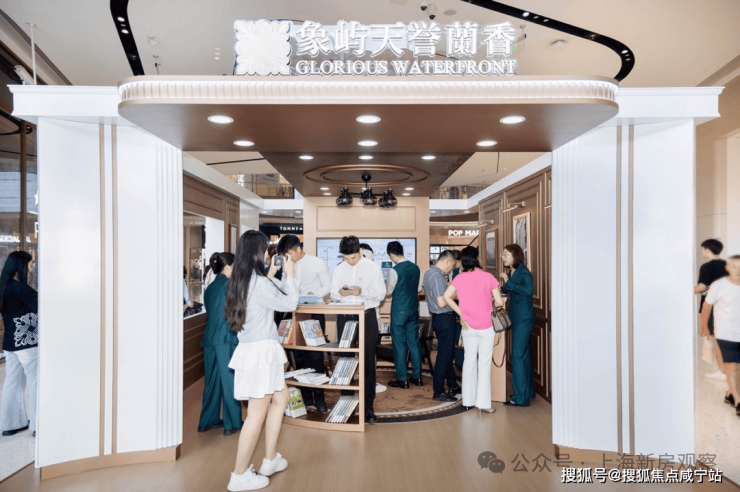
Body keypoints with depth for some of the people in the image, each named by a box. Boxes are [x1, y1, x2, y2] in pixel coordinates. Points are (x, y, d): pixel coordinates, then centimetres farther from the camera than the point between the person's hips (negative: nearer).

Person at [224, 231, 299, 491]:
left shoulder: (241, 281, 8)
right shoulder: (259, 283, -19)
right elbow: (289, 304, -8)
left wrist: (270, 276, 23)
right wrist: (290, 275, 4)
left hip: (253, 349, 10)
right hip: (260, 351, -10)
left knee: (281, 397, 20)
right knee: (258, 413, 0)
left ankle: (270, 460, 29)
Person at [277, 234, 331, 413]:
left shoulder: (318, 263, -6)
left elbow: (328, 286, -4)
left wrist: (315, 294, -21)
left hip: (314, 313, -4)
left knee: (316, 356, 0)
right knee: (299, 356, 9)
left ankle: (319, 398, 10)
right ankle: (305, 398, 20)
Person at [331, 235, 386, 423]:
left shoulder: (373, 267, -3)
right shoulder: (339, 269, 7)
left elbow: (381, 293, -7)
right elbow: (332, 295, 6)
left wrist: (362, 291, -23)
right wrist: (340, 293, -17)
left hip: (367, 317, -3)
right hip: (344, 317, 3)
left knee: (368, 363, 2)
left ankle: (368, 407, 10)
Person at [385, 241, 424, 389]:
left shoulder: (395, 270, -17)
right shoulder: (416, 268, 1)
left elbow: (388, 292, -8)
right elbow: (419, 289, 10)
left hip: (399, 310, -6)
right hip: (414, 309, 6)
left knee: (399, 344, 3)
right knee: (414, 342, 13)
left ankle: (402, 380, 10)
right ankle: (417, 377, 21)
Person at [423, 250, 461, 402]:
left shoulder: (429, 272, 10)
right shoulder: (437, 276, -21)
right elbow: (442, 303, -26)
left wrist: (449, 289, 13)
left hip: (439, 317, 11)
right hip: (444, 318, -11)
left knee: (448, 354, 19)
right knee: (444, 355, -2)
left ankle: (453, 386, 31)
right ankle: (438, 393, 7)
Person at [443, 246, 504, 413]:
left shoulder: (459, 278, -2)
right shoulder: (488, 277, -10)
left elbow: (446, 296, -7)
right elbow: (499, 302, -10)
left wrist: (460, 314, -1)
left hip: (468, 326, 3)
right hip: (486, 326, -3)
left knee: (469, 361, 13)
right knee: (484, 363, 4)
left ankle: (468, 400, 20)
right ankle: (483, 402, 8)